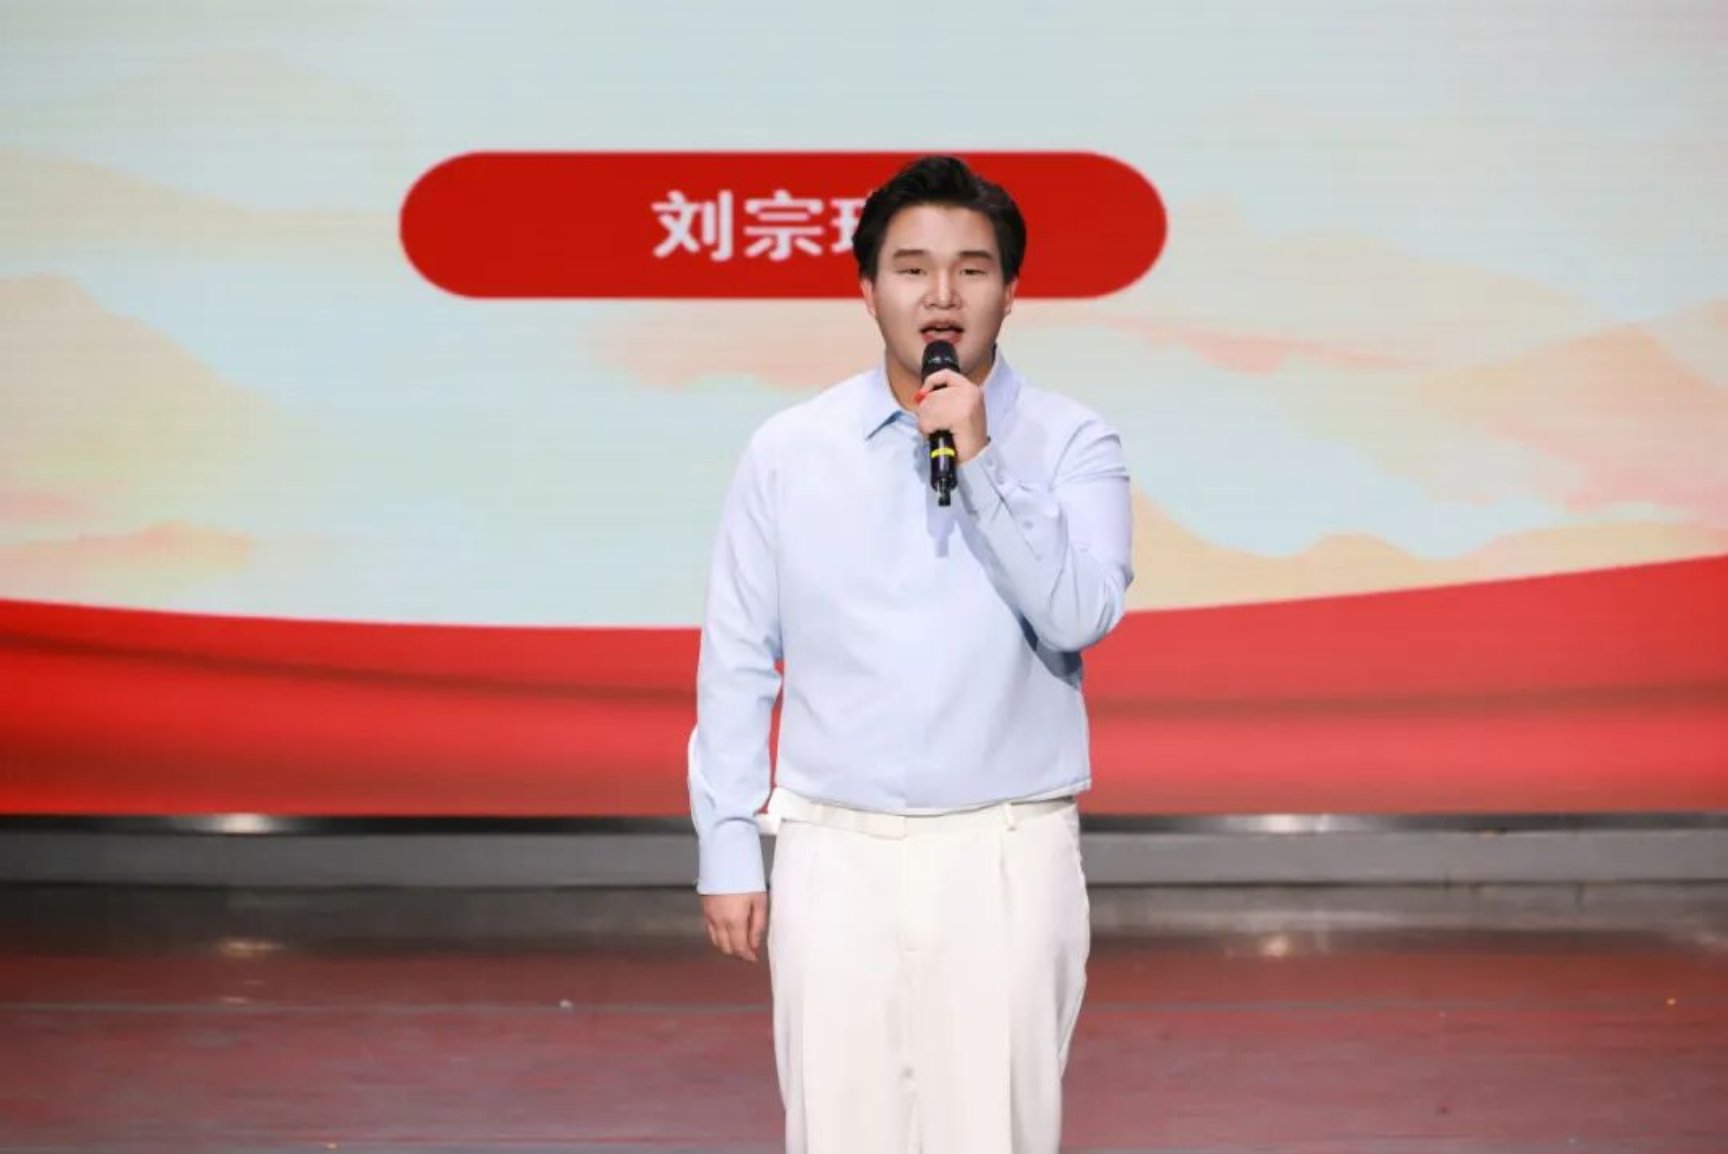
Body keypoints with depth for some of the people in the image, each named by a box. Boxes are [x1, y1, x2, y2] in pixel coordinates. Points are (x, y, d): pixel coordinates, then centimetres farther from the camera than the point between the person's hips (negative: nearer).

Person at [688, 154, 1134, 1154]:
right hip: (838, 857, 1)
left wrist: (982, 464, -20)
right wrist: (728, 849, 3)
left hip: (1007, 858, -1)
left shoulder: (1070, 443, -1)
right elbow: (738, 663, 5)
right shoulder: (788, 453, 2)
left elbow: (1082, 613, -15)